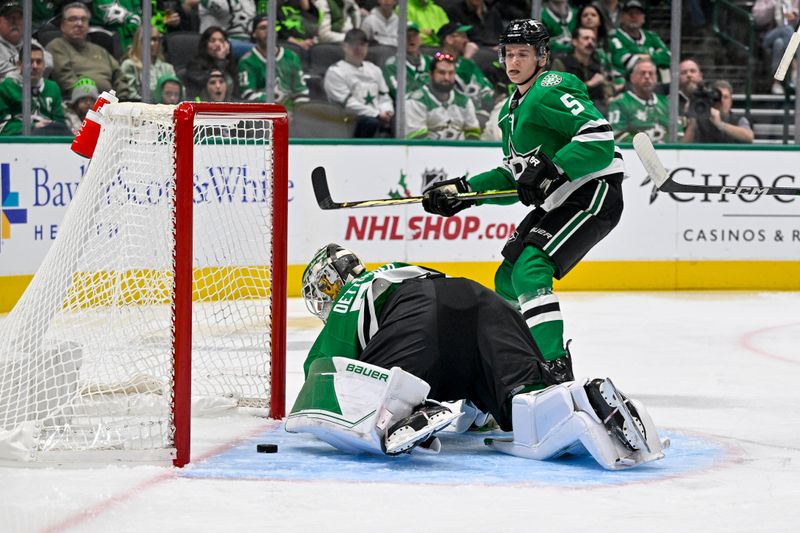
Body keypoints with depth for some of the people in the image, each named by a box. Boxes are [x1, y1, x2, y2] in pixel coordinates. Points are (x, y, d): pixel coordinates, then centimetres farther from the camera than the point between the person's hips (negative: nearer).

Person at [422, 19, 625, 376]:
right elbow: (514, 176, 21)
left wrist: (549, 170, -29)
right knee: (507, 280, 15)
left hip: (593, 194, -10)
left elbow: (600, 139, -26)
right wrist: (461, 190, 12)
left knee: (529, 272, -24)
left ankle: (555, 369, -28)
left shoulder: (551, 91, -14)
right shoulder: (512, 109, 17)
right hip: (556, 203, 10)